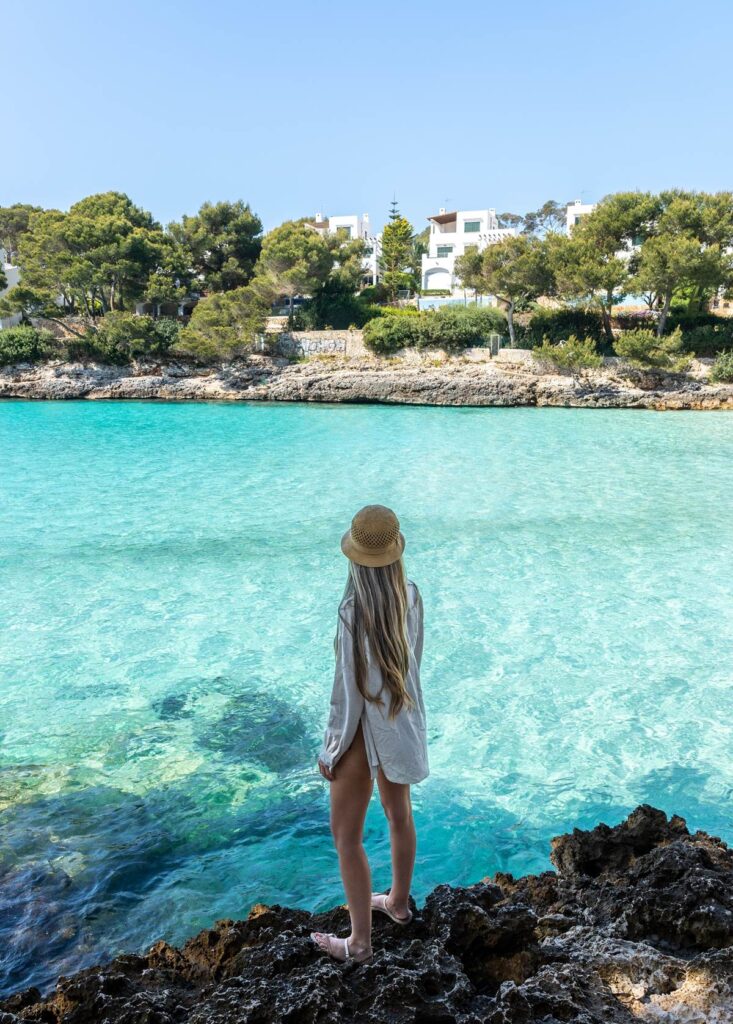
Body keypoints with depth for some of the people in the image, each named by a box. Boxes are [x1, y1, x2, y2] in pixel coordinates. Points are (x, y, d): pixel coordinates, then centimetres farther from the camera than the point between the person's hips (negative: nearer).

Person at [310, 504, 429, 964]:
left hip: (367, 729, -7)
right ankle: (399, 901, 49)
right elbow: (413, 659, 3)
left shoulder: (355, 611, -30)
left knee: (346, 834, 12)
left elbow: (350, 689, -23)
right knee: (400, 813, 26)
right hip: (405, 723, 7)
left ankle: (360, 940, 25)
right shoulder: (411, 595, -11)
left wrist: (331, 750, -10)